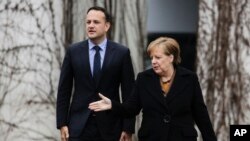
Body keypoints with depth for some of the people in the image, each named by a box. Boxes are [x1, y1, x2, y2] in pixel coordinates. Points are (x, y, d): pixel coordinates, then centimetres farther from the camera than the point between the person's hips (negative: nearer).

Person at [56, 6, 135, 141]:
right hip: (79, 126, 1)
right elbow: (64, 90, 5)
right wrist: (62, 123, -1)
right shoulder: (73, 51, 3)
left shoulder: (121, 53, 0)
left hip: (110, 127, 0)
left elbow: (128, 93, 0)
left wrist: (128, 128, -4)